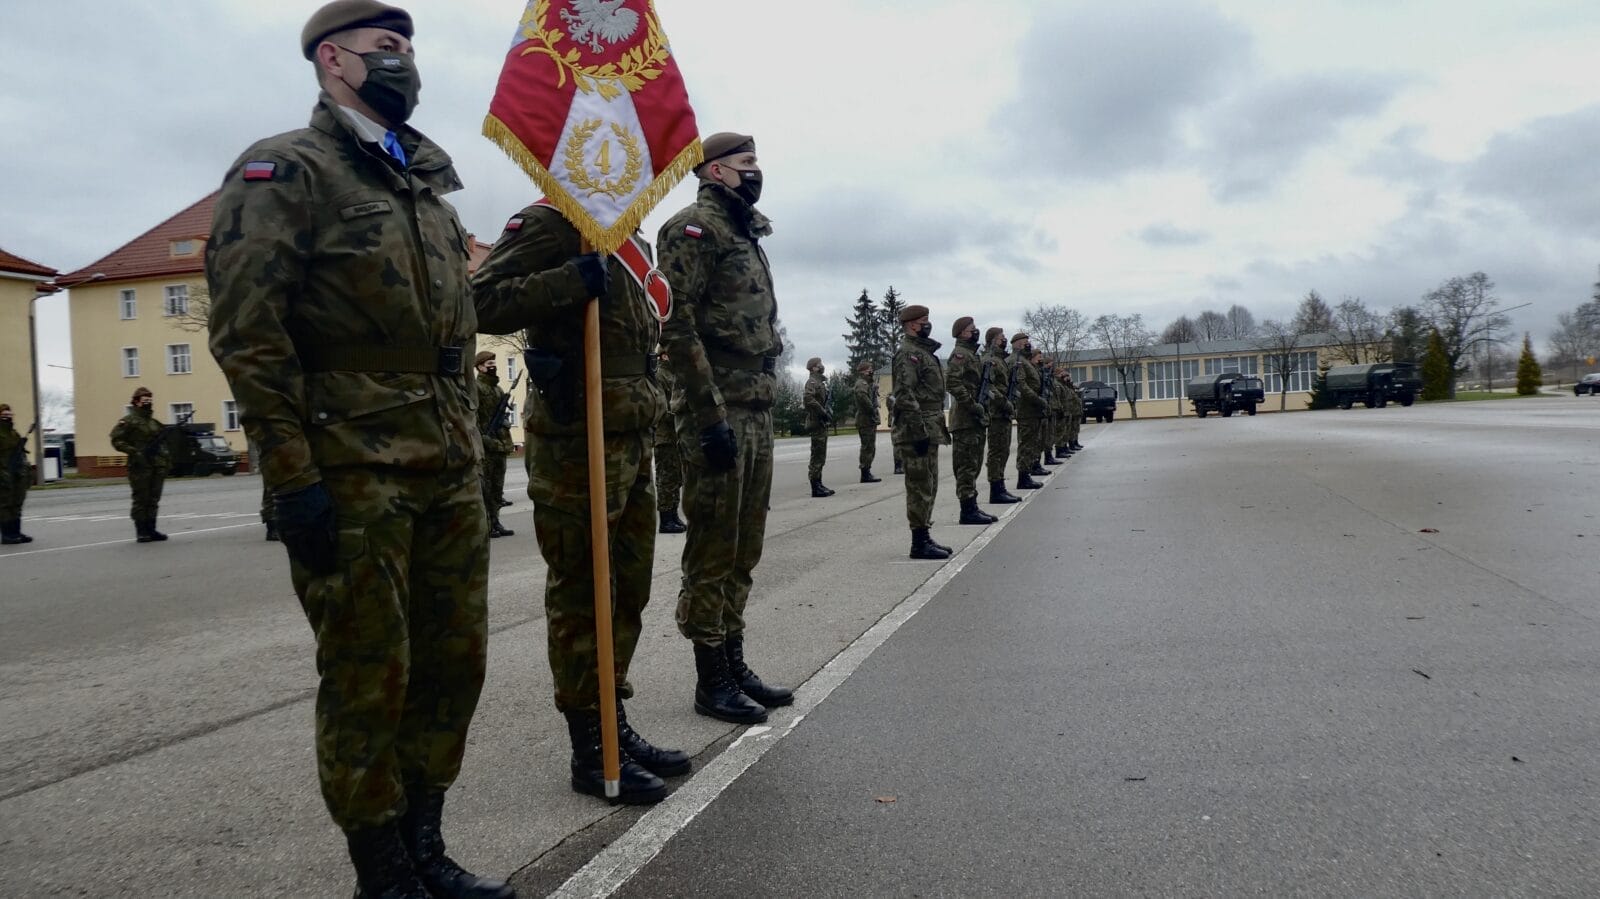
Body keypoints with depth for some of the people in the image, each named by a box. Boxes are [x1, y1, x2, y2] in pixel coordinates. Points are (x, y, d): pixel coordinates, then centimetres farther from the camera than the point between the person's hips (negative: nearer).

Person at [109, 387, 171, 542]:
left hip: (158, 466, 6)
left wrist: (167, 461, 13)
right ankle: (141, 531, 1)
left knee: (153, 500, 7)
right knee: (141, 500, -3)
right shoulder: (128, 421, 0)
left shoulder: (155, 422, 19)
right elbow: (116, 440, -7)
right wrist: (134, 451, -18)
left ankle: (151, 530, 12)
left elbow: (163, 443, 24)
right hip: (140, 466, -6)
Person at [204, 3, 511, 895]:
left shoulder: (429, 186, 20)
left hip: (450, 470, 7)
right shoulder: (285, 170, -3)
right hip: (352, 474, -7)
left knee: (455, 660, 10)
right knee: (369, 677, 1)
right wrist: (293, 477, -17)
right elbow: (246, 332, -12)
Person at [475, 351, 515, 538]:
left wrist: (507, 442, 17)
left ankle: (495, 522, 16)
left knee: (497, 487, 10)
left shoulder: (499, 390, 21)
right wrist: (481, 438, -21)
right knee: (484, 487, -7)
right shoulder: (475, 388, -5)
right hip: (484, 445, -8)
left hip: (500, 444, 8)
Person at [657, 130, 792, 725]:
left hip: (758, 413, 9)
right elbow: (677, 324, -16)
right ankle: (711, 680, 8)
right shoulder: (694, 226, -6)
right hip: (720, 414, -9)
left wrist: (763, 409, 16)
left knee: (744, 550, 13)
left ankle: (735, 665, 24)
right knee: (712, 552, -2)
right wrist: (712, 418, -21)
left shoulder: (747, 236, 21)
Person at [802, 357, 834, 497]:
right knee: (817, 455, -8)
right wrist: (823, 413, -23)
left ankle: (818, 484, 19)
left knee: (820, 456, 13)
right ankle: (816, 487, -7)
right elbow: (809, 399, -27)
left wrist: (828, 413, 11)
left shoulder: (821, 382, 19)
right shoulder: (812, 382, -12)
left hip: (823, 423, 10)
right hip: (817, 422, -10)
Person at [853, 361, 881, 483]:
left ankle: (867, 473, 19)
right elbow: (862, 396, -30)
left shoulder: (867, 383, 19)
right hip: (866, 419, -10)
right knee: (868, 447, -9)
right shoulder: (861, 383, -12)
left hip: (870, 420, 10)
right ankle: (865, 474, -8)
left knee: (870, 447, 14)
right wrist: (872, 410, -22)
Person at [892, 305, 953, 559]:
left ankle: (924, 538, 20)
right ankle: (919, 543, -3)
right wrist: (919, 431, -24)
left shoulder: (923, 351, 20)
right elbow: (905, 395, -20)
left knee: (928, 486, 13)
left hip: (930, 430, 10)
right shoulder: (908, 352, -12)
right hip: (918, 431, -10)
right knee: (921, 486, -7)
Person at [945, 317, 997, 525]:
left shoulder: (972, 354, 20)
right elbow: (953, 382, -23)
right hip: (966, 420, -10)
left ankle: (972, 508, 17)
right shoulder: (960, 354, -11)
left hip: (976, 420, 10)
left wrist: (983, 408, 14)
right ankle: (968, 510, -6)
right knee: (967, 465, -8)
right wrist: (973, 405, -21)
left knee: (973, 465, 12)